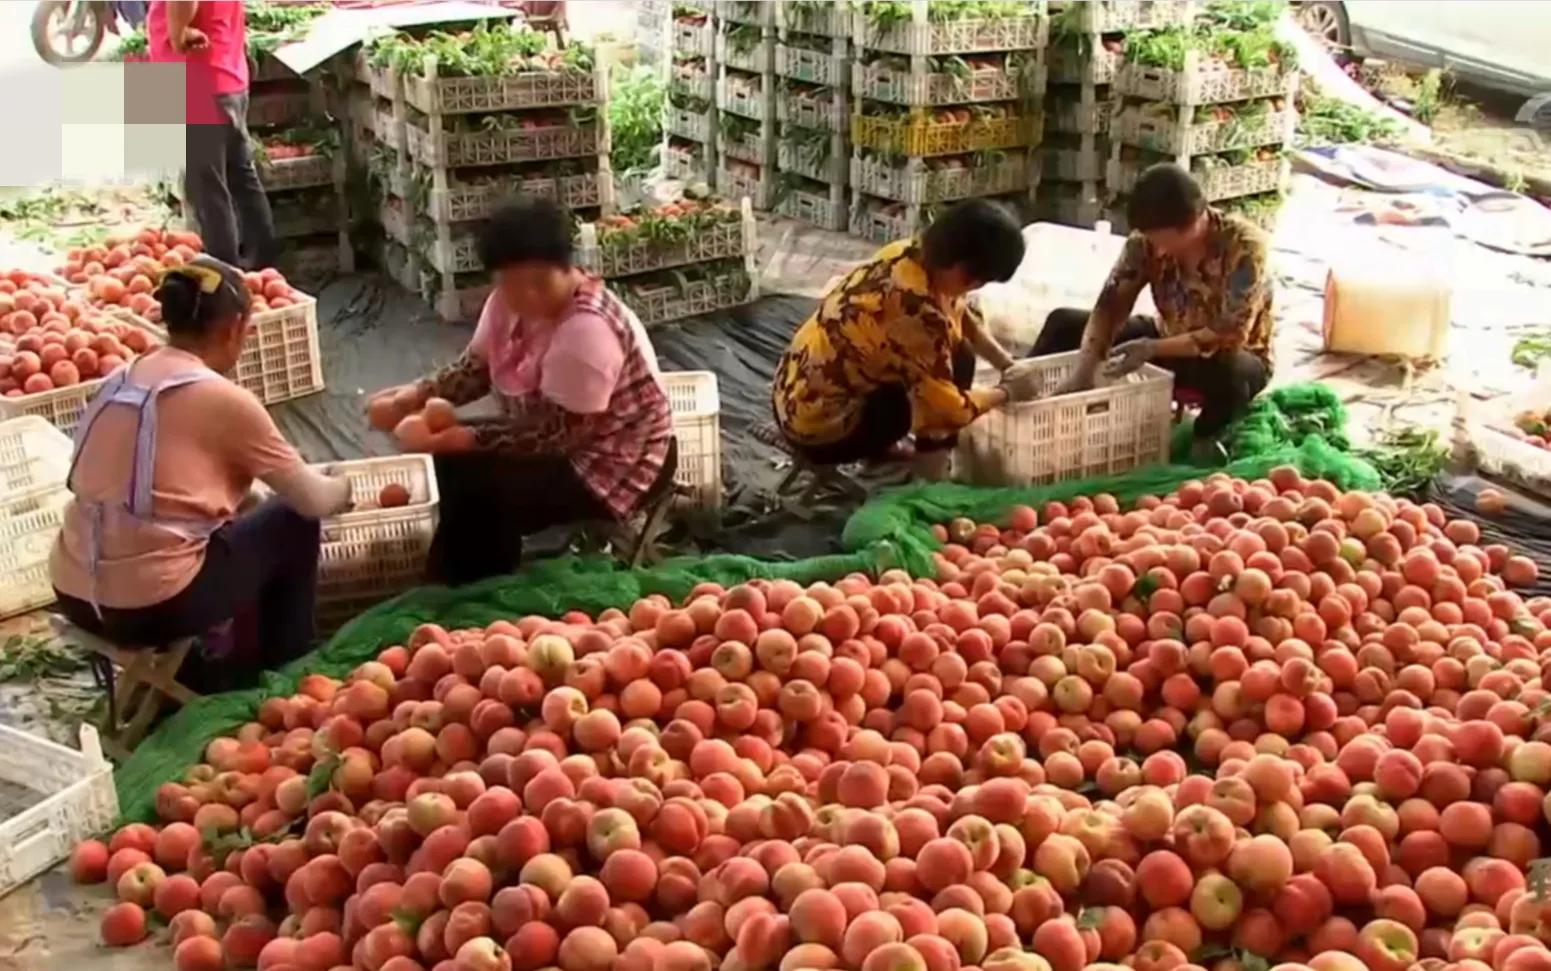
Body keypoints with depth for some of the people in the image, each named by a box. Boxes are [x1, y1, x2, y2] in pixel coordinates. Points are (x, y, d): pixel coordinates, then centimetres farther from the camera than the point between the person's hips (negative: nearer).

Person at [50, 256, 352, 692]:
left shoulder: (122, 379, 9)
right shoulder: (224, 399, -10)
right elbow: (311, 501, -2)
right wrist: (341, 490, 22)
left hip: (73, 594, 7)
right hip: (153, 604, -7)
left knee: (229, 529, 29)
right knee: (293, 522, 13)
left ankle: (232, 668, 35)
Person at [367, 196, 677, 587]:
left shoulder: (586, 329, -32)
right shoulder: (512, 300, -6)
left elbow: (556, 433, -29)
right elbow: (475, 368, 3)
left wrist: (467, 438, -28)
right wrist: (414, 396, -14)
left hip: (618, 464, -9)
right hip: (564, 439, 9)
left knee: (480, 494, -19)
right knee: (455, 459, 4)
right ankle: (455, 584, 19)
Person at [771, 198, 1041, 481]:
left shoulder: (910, 253, -3)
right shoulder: (916, 311, -29)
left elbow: (961, 316, 17)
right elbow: (949, 407, -19)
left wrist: (1007, 365, 9)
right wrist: (1007, 392, -3)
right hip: (819, 427, -9)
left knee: (945, 349, 14)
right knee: (957, 360, -5)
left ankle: (875, 444, 18)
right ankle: (931, 473, 4)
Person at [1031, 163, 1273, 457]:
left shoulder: (1244, 246, -29)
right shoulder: (1147, 240, -16)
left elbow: (1230, 336, -32)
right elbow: (1110, 307, -18)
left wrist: (1152, 349, -36)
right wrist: (1083, 372, -30)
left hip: (1234, 358, -5)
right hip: (1168, 340, 5)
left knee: (1230, 373, -42)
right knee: (1063, 322, -3)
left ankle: (1205, 444, -13)